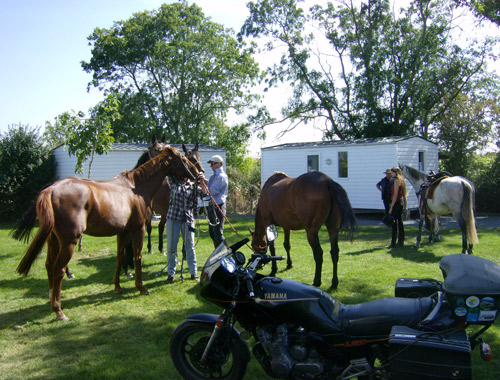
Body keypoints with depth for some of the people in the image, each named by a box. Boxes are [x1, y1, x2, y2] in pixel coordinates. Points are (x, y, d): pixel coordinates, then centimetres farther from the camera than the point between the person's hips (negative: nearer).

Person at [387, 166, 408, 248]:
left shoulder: (396, 181, -12)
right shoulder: (402, 181, 15)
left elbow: (395, 195, -18)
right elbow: (404, 195, 17)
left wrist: (391, 207, -18)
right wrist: (405, 207, 20)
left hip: (396, 203, -9)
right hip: (401, 203, 9)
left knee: (394, 224, -6)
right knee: (400, 223, 12)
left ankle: (393, 243, -5)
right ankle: (401, 242, 18)